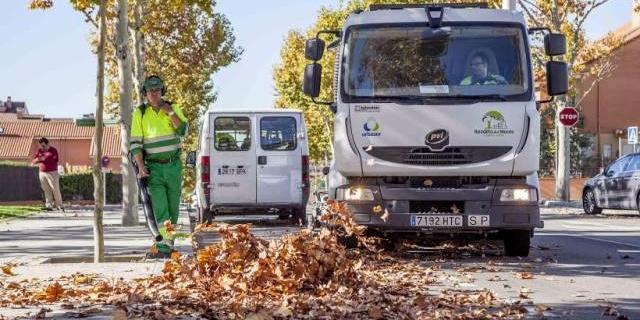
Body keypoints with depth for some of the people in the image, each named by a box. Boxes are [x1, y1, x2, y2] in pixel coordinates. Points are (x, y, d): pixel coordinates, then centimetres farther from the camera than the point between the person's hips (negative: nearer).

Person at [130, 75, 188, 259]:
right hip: (154, 167, -2)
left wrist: (170, 112, -16)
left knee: (173, 207, 6)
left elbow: (183, 131, -8)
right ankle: (166, 246, -18)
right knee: (159, 207, -12)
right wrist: (141, 166, -14)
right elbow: (135, 143, -3)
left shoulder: (173, 108, 5)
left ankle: (167, 243, 16)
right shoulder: (140, 113, 0)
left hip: (173, 166, 2)